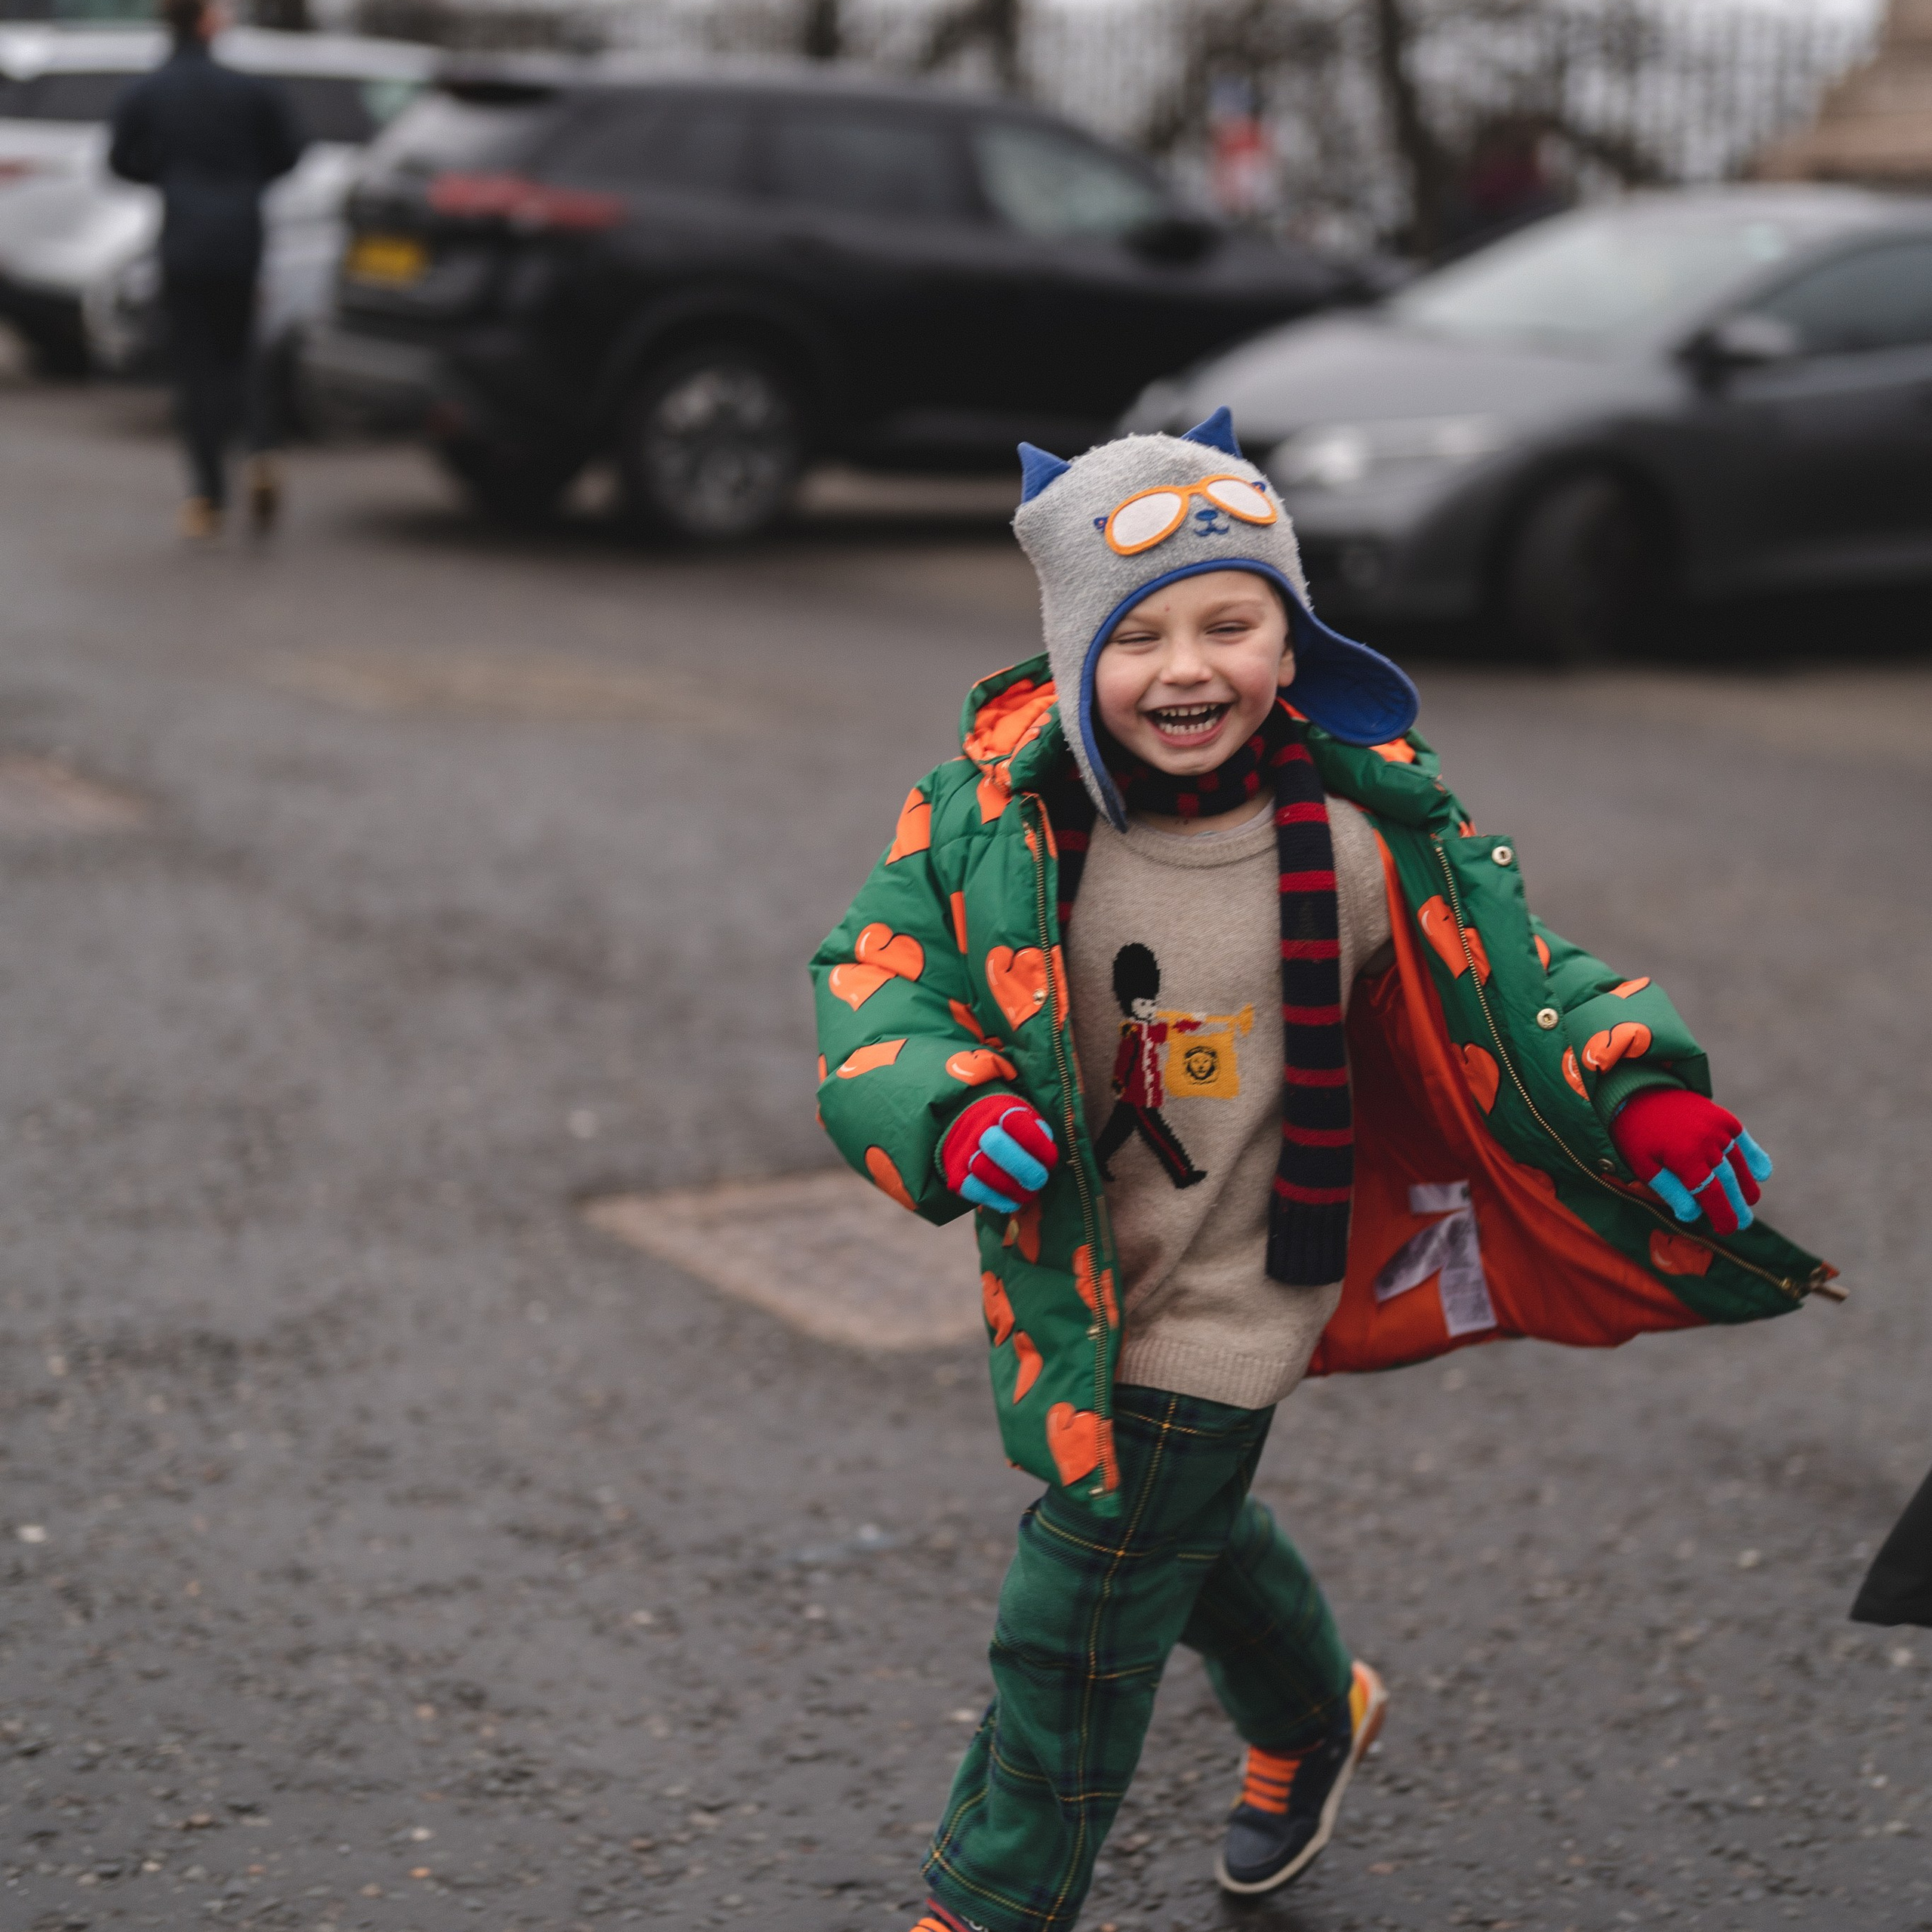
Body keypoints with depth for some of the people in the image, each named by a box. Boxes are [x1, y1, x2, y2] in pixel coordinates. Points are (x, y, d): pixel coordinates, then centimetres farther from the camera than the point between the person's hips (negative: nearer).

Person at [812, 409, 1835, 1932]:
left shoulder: (1362, 835, -19)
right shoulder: (1002, 807, -15)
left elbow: (1516, 986, -7)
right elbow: (880, 964, -9)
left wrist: (1650, 1102, -24)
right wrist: (944, 1114, -28)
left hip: (1221, 1301, -4)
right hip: (1063, 1274, 4)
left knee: (1079, 1616, 3)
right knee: (1183, 1525, 28)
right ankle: (1315, 1711, 59)